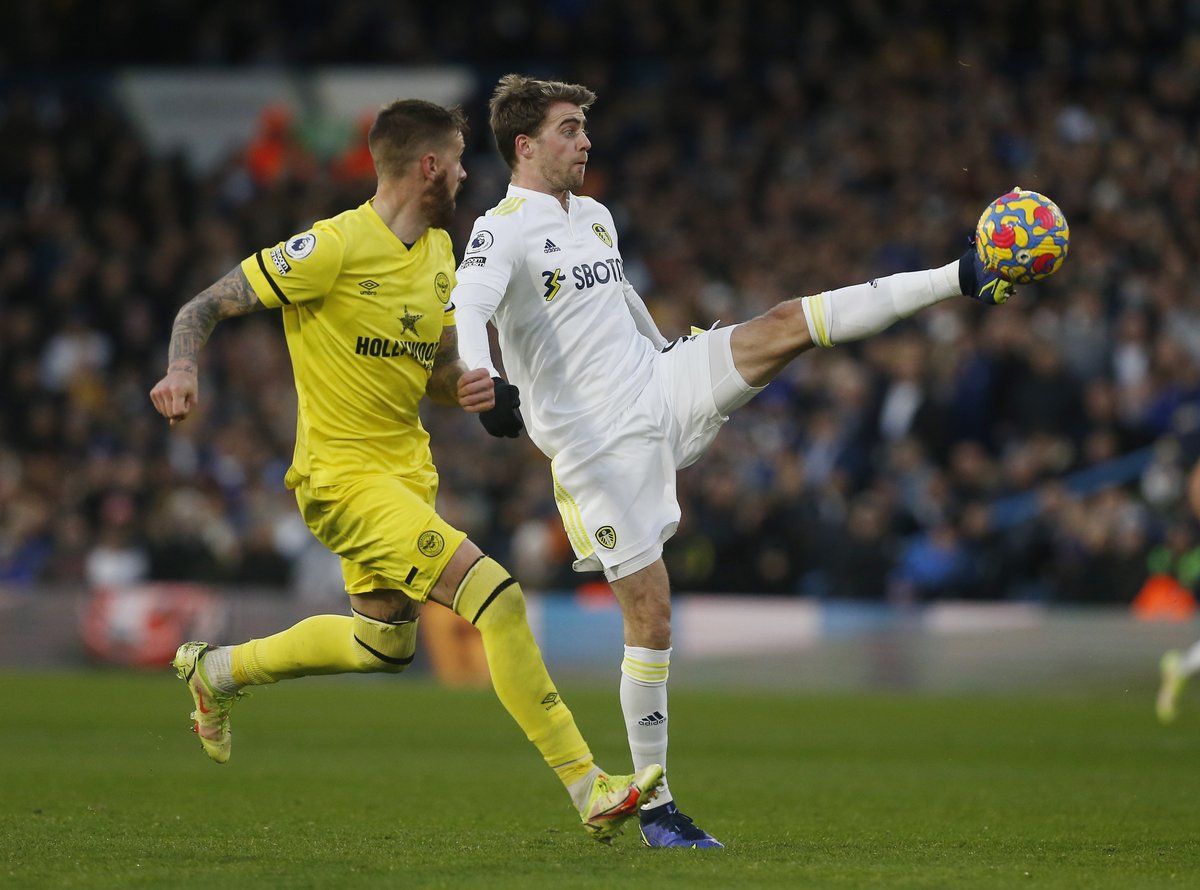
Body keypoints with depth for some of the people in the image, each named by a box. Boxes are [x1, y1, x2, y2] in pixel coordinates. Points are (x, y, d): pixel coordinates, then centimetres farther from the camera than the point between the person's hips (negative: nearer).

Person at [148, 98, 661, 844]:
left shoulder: (439, 250, 7)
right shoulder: (336, 246, -17)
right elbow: (207, 307, -13)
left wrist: (468, 387, -8)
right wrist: (183, 371, -33)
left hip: (406, 467, 10)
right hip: (343, 473, -10)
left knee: (386, 643, 24)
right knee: (496, 594, -21)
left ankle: (217, 671, 46)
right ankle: (588, 789, -18)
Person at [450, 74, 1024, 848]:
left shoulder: (595, 218, 13)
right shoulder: (502, 232, -12)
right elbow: (467, 312, -31)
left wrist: (672, 357, 44)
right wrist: (486, 384, -51)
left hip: (658, 387, 7)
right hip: (597, 442, -6)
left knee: (788, 325, -10)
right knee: (650, 615, -7)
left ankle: (966, 279, -11)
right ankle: (656, 806, 1)